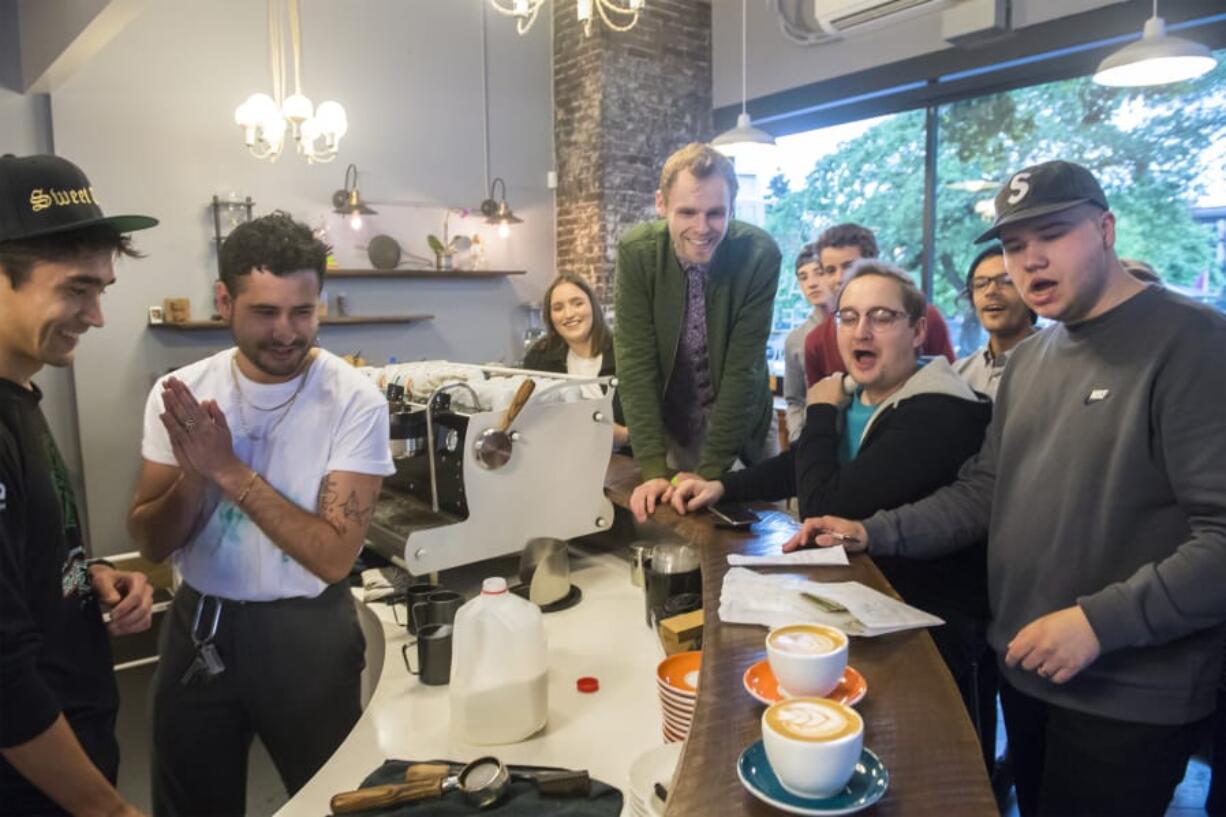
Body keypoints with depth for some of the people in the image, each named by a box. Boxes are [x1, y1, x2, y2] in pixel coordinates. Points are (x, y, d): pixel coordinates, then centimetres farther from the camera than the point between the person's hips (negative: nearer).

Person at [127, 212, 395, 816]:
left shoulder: (354, 400, -17)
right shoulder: (179, 393, -5)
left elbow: (334, 557, -21)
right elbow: (151, 544, -3)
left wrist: (230, 471, -26)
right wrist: (194, 476, -22)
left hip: (305, 632, -3)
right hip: (198, 625, 3)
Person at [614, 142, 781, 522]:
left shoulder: (759, 254, -21)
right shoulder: (636, 252, -18)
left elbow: (743, 367, -20)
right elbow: (636, 360, -19)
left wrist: (710, 470, -23)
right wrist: (653, 468, -24)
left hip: (740, 430, 0)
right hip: (669, 430, 1)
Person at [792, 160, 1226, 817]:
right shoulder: (1028, 359, 9)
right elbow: (985, 492, 10)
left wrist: (1101, 622, -26)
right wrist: (871, 533, -1)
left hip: (1130, 696, -7)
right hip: (1024, 671, 7)